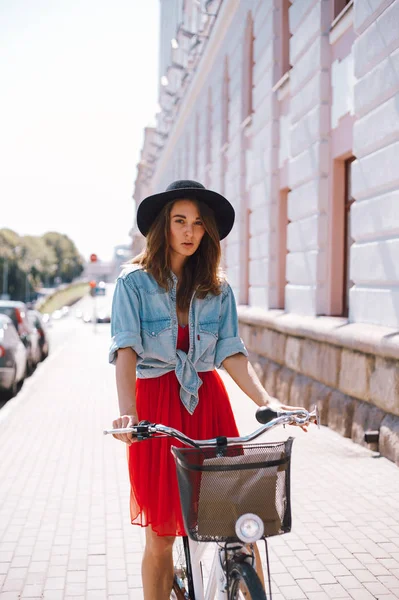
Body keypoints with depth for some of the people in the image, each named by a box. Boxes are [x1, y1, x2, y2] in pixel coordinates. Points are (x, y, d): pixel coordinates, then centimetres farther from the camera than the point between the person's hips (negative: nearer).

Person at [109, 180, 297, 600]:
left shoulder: (218, 288, 8)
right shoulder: (134, 281, -2)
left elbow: (229, 352, 1)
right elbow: (126, 348, -13)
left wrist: (266, 400, -15)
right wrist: (127, 412, -28)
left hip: (208, 402, 3)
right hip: (156, 404, -3)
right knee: (160, 534, 4)